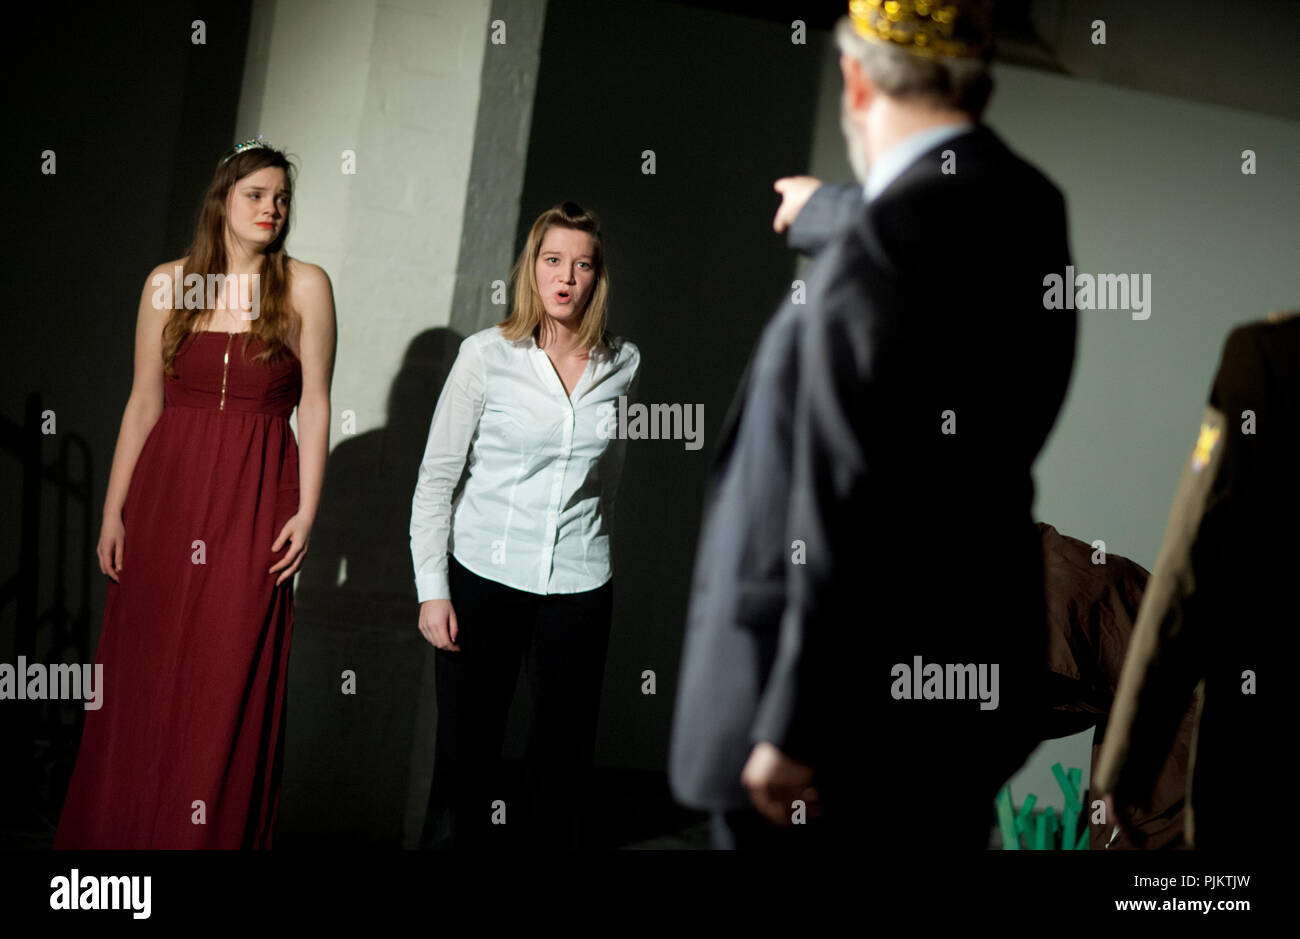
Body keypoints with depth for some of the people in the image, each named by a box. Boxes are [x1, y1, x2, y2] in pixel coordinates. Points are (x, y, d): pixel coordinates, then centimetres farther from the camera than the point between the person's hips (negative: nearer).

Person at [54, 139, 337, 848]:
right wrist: (113, 509, 5)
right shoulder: (168, 284, 6)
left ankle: (216, 836, 13)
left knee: (232, 689, 0)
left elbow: (314, 405, -1)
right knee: (143, 678, 6)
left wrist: (306, 510, -7)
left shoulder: (304, 286, 0)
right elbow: (144, 402, 7)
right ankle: (121, 831, 20)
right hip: (166, 495, 2)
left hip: (254, 499, -2)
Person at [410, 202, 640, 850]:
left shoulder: (622, 364, 3)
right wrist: (432, 590, -8)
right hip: (485, 577, -2)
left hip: (580, 585, 2)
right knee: (466, 754, 2)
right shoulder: (486, 355, -5)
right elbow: (436, 478, -3)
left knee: (564, 754, 7)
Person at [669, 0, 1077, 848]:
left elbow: (851, 507, -25)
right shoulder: (1028, 208, 5)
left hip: (852, 709, -9)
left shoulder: (883, 244, -22)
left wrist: (790, 730, -20)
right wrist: (825, 209, 51)